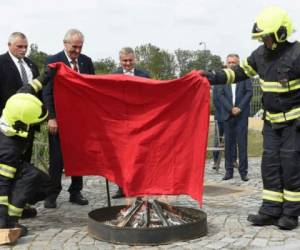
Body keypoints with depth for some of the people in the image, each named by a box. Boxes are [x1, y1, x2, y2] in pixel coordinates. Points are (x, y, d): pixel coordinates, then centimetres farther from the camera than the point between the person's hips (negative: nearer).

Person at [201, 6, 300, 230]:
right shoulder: (261, 54, 2)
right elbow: (239, 73, 11)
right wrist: (212, 77, 0)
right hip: (272, 120, 7)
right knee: (270, 163, 5)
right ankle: (271, 210, 11)